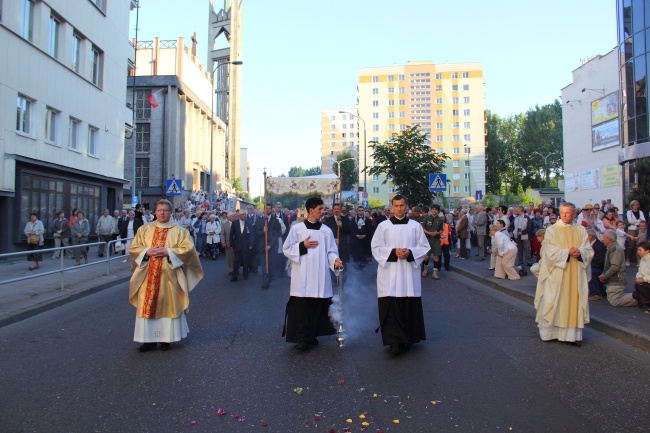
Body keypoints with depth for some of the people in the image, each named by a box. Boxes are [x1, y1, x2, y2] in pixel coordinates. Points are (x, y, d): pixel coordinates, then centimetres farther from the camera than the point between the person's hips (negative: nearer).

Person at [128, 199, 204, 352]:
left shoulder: (179, 231, 1)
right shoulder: (145, 229, 8)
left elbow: (188, 249, -8)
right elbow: (133, 248, 6)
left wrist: (167, 251, -17)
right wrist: (147, 251, -12)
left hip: (169, 275, -2)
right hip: (148, 275, 2)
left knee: (168, 305, 3)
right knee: (147, 305, 3)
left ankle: (166, 338, 14)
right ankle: (149, 338, 13)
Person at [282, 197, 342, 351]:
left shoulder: (326, 230, 6)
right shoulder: (297, 228, 1)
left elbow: (331, 251, 5)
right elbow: (287, 249, 2)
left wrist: (335, 260, -15)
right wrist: (303, 245, -11)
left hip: (320, 277, 2)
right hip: (302, 277, -2)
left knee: (318, 307, 6)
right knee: (301, 307, -3)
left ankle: (311, 336, 20)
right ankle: (302, 338, 8)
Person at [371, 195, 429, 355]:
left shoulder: (415, 226, 7)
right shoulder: (383, 226, 3)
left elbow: (425, 247, 6)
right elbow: (376, 248, 1)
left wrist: (410, 253, -12)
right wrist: (393, 252, -14)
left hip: (409, 273, 2)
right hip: (389, 274, -1)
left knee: (409, 307, 5)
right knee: (391, 308, -6)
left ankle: (408, 339, 19)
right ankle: (394, 340, -3)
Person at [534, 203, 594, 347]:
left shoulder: (581, 230, 9)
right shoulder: (552, 230, 1)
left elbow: (589, 250, 4)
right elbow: (550, 251, -8)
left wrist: (579, 252, -18)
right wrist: (568, 252, -21)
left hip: (576, 274, 3)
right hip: (557, 274, -2)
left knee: (574, 302, 3)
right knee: (554, 302, 0)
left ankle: (573, 333, 8)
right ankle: (549, 331, 9)